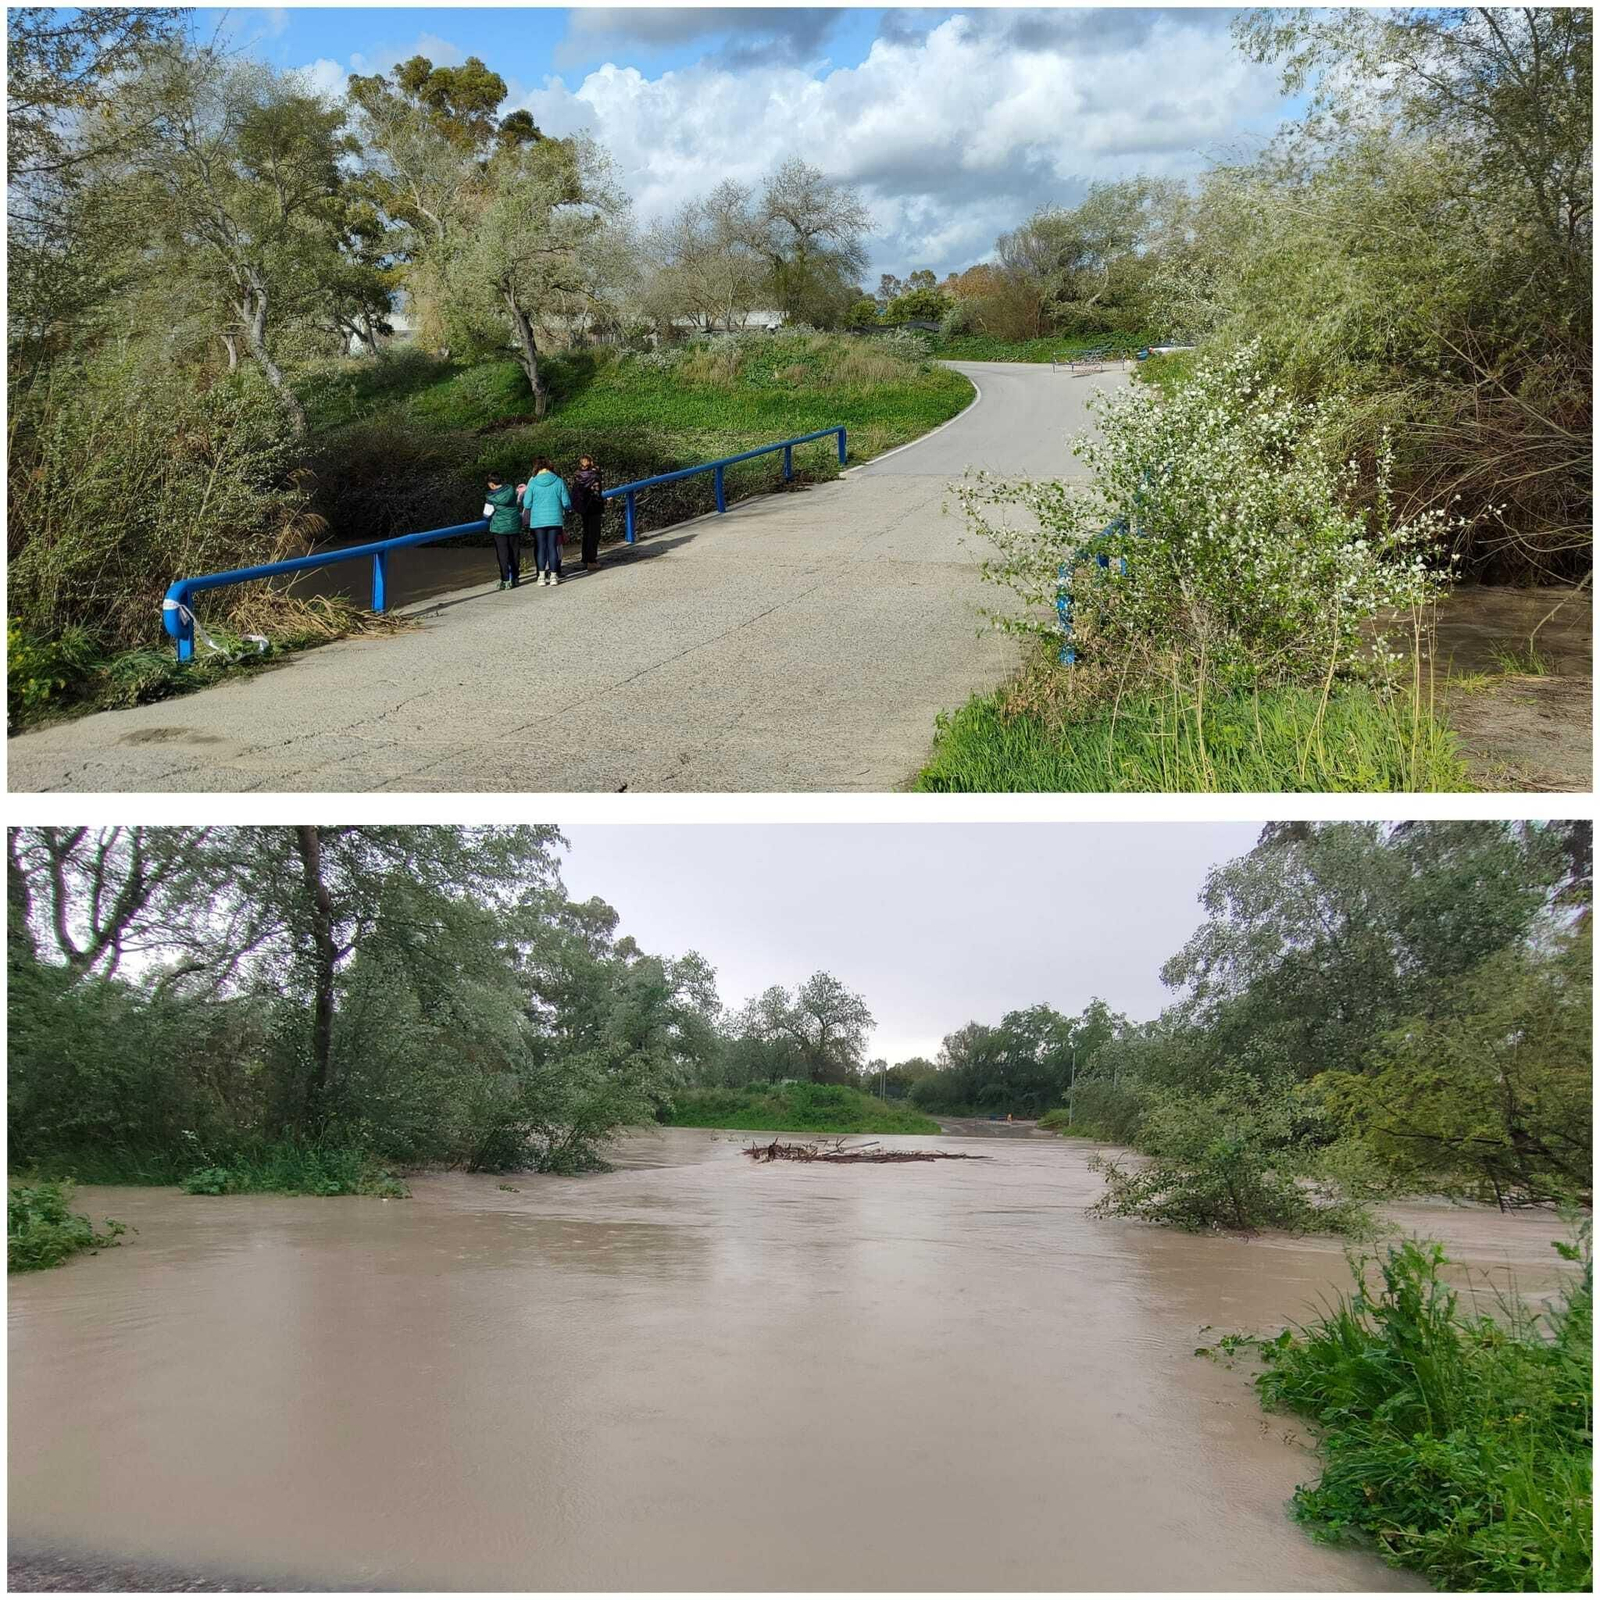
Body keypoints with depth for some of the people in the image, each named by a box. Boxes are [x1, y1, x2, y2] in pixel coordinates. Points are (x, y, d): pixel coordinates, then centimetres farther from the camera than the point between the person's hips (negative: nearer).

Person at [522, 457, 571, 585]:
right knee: (553, 547, 6)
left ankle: (542, 576, 5)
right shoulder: (558, 481, -4)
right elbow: (566, 503, -1)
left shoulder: (533, 482, -6)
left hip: (537, 521, 0)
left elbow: (527, 504, -3)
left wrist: (523, 494, 18)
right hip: (555, 520, 0)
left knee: (541, 547, 7)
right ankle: (553, 575, 7)